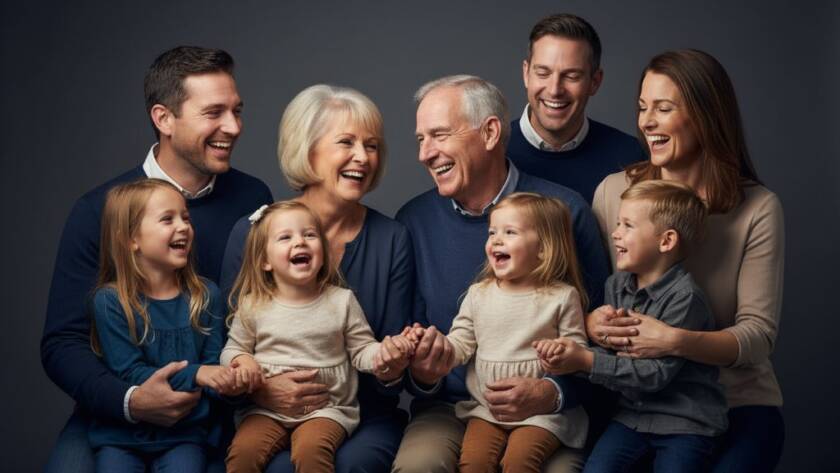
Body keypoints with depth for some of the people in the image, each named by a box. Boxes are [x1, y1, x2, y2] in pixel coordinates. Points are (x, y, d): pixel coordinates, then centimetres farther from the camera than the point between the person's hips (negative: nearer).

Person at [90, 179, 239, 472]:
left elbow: (213, 363, 2)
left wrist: (229, 380, -22)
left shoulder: (206, 296, 2)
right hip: (121, 434, -1)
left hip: (184, 433, 1)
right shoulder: (110, 301, -8)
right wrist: (194, 374, -24)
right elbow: (130, 373, -12)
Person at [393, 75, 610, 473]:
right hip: (447, 409, 1)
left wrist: (553, 394, -19)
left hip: (546, 412, -1)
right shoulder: (414, 221, 3)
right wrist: (420, 375, -14)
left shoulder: (563, 211, -5)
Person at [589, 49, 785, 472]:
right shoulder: (614, 192, 0)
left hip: (737, 407, -1)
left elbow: (758, 334, -11)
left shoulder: (757, 209, -7)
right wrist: (591, 324, -17)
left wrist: (676, 342, -28)